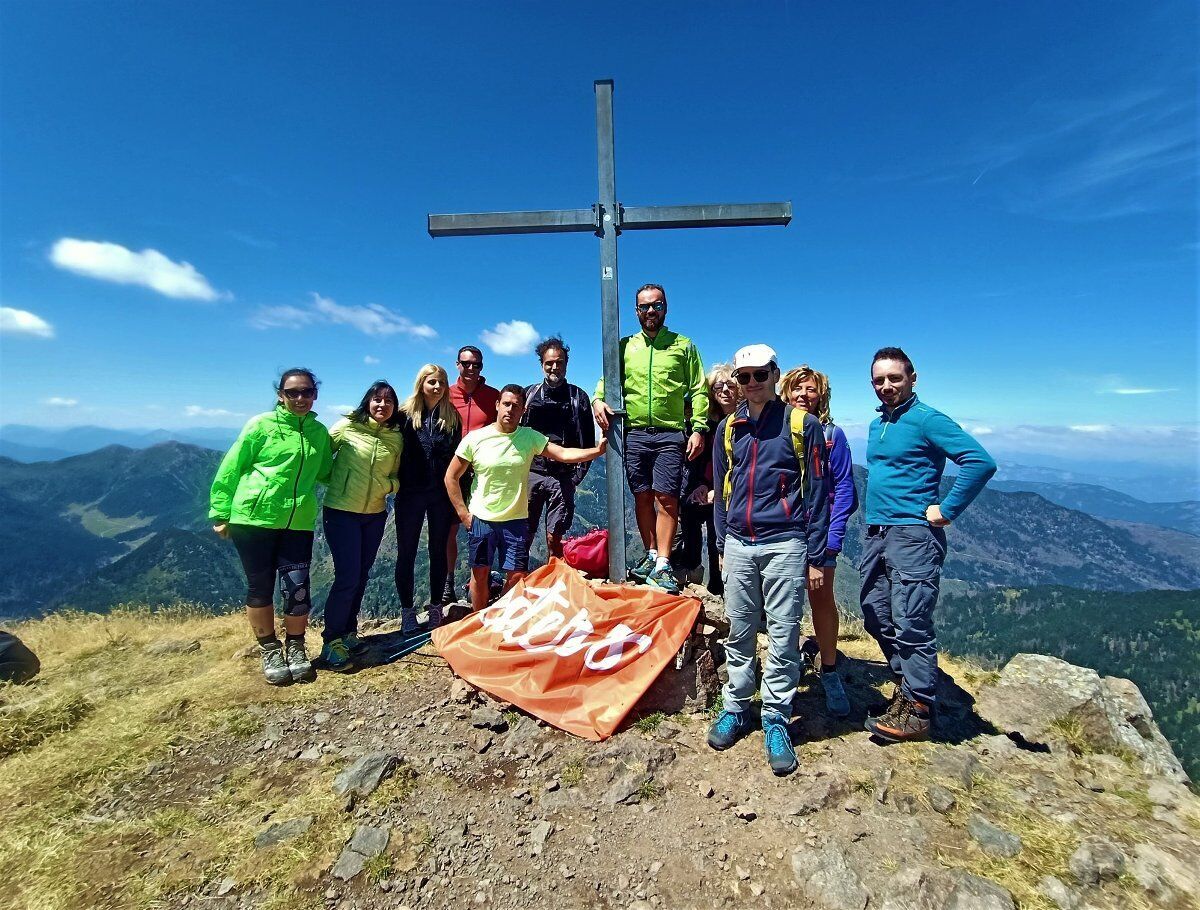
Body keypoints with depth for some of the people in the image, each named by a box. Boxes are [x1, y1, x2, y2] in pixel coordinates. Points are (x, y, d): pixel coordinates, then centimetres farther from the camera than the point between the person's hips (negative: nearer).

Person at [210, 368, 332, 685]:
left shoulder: (319, 431, 8)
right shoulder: (261, 425, -4)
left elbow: (324, 473, 20)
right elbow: (230, 469, 1)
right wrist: (220, 513, 1)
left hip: (298, 522, 3)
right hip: (254, 517, -2)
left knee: (297, 588, 0)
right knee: (261, 587, 8)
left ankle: (295, 649, 21)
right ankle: (270, 651, 26)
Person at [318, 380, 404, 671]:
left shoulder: (396, 438, 2)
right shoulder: (347, 426, -9)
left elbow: (395, 478, 7)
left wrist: (389, 484, -13)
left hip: (375, 515, 5)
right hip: (341, 512, -5)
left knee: (361, 576, 14)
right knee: (348, 577, -8)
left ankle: (348, 631, 32)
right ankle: (331, 642, 9)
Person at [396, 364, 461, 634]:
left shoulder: (452, 417, 3)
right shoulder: (405, 416, -3)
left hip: (442, 495, 1)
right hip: (410, 495, -1)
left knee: (438, 552, 11)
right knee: (406, 554, 8)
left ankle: (436, 609, 25)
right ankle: (407, 611, 23)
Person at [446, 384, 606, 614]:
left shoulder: (530, 437, -4)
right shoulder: (475, 439, -8)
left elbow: (564, 454, -14)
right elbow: (451, 477, 0)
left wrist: (596, 450, -28)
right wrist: (463, 513, -4)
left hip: (516, 519, 1)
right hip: (481, 519, -1)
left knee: (518, 575, 3)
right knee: (480, 574, 8)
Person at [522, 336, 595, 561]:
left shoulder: (578, 397, 8)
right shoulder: (529, 394, 12)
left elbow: (588, 440, 6)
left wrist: (579, 473, -3)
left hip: (562, 477, -1)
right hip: (530, 473, 1)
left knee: (555, 537, 1)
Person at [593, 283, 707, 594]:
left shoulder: (683, 345, 9)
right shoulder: (625, 346, 15)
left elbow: (698, 391, 4)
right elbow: (608, 379, 14)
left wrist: (698, 429, -6)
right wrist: (598, 399, -8)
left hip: (670, 434, -2)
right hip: (634, 432, 3)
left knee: (666, 497, -7)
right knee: (642, 496, 6)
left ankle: (662, 565, -2)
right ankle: (651, 555, 20)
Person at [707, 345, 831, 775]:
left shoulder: (801, 424, -2)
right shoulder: (728, 428, 9)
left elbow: (817, 493, -2)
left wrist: (816, 557, -4)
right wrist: (722, 546, 13)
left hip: (785, 545, -3)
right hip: (739, 545, 4)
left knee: (783, 635, 4)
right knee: (739, 633, 12)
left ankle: (776, 719, 19)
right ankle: (735, 708, 27)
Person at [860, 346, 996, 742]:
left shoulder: (927, 420, -8)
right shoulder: (876, 424, 15)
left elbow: (981, 462, -18)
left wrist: (947, 510, -15)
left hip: (913, 534, -8)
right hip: (876, 533, 8)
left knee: (910, 625, -4)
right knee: (877, 618, 13)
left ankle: (917, 712, 10)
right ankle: (907, 686, 31)